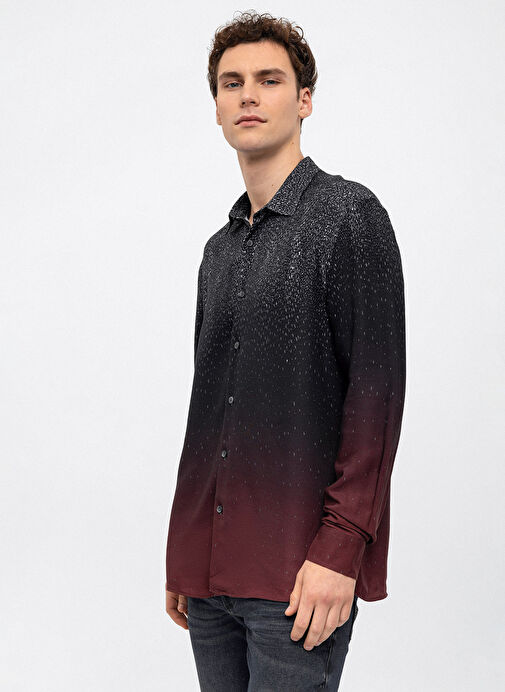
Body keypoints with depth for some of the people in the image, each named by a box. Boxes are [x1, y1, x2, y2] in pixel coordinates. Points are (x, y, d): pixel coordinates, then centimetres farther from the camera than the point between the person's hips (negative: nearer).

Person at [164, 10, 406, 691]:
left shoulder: (349, 214, -4)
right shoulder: (220, 249, 16)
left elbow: (376, 390, -11)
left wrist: (340, 548, -17)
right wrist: (183, 556, 15)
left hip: (299, 570, -6)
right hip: (209, 567, 7)